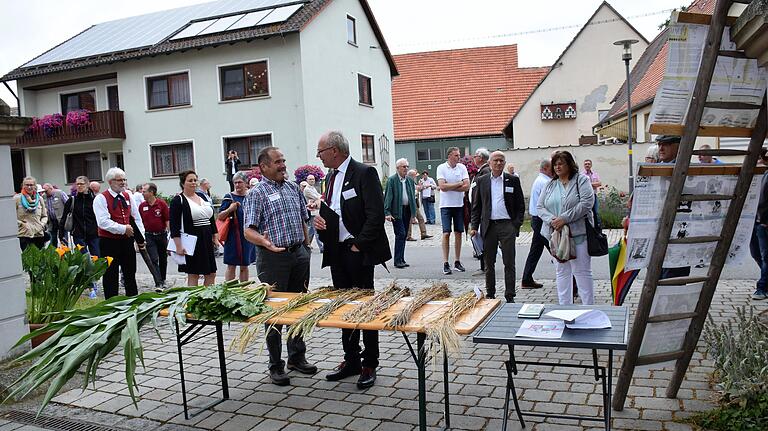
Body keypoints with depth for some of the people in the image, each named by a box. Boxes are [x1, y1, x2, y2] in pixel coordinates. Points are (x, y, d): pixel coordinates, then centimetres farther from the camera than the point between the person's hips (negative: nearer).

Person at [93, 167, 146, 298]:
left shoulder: (128, 196, 9)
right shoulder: (101, 198, -9)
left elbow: (136, 218, 12)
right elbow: (103, 222, -20)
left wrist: (141, 238, 5)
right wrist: (123, 229, -20)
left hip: (127, 241, 6)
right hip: (109, 242, -6)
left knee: (130, 273, 14)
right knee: (111, 276, 3)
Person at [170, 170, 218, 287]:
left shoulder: (203, 197, 13)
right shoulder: (178, 200, -5)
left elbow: (212, 219, 18)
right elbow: (174, 225, -11)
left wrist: (215, 238, 14)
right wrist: (178, 246, -17)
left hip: (207, 241, 6)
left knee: (211, 274, 7)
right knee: (193, 275, 0)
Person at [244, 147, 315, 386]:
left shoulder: (293, 188, 11)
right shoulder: (256, 194, -7)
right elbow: (249, 231, -14)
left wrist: (306, 247, 13)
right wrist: (265, 242, -32)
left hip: (299, 254, 6)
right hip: (274, 258, -6)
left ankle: (297, 357, 29)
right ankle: (276, 365, 15)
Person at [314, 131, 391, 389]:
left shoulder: (364, 173, -11)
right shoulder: (331, 177, 15)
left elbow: (375, 214, -17)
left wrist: (359, 245, -16)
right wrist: (320, 219, 2)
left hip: (359, 252, -8)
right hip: (336, 252, 8)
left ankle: (369, 365, 12)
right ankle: (351, 361, 25)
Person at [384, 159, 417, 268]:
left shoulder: (410, 180, 13)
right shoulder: (391, 180, -5)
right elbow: (388, 197, -9)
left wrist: (413, 213, 13)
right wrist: (387, 213, -18)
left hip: (407, 210, 6)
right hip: (397, 211, -6)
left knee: (404, 235, 9)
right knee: (400, 234, -10)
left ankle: (401, 259, 16)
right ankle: (398, 260, -4)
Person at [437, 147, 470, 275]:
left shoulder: (462, 167, 4)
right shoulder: (441, 168, -4)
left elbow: (467, 186, -5)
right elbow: (442, 186, -15)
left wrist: (449, 187, -10)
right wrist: (459, 184, -7)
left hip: (459, 205, 3)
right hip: (446, 205, -3)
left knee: (458, 233, 6)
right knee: (446, 233, -7)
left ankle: (457, 262, 14)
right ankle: (445, 263, -3)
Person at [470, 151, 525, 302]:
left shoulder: (513, 180, 4)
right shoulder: (482, 181, 8)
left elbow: (521, 205, 5)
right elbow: (476, 206, 9)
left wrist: (517, 224, -5)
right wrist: (474, 226, 2)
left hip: (507, 225, -2)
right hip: (488, 226, 2)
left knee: (509, 263, 0)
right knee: (489, 263, 8)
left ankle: (510, 296, 8)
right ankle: (490, 294, 19)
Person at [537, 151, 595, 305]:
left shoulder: (581, 180, 0)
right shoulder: (550, 185, 14)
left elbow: (586, 203, -13)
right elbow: (540, 207, 8)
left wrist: (565, 218, -18)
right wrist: (551, 220, -12)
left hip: (578, 234, -5)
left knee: (582, 271, -3)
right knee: (562, 272, 11)